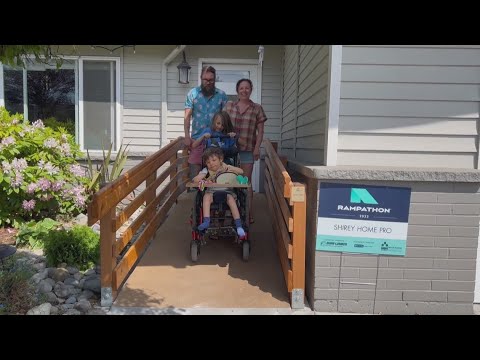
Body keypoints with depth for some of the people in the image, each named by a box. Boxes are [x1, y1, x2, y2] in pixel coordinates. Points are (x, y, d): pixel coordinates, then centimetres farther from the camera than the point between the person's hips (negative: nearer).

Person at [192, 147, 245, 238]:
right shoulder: (206, 170, 1)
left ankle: (239, 225, -31)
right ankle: (206, 221, -33)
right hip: (212, 192, 1)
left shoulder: (225, 167, 1)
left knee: (231, 199, -31)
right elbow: (194, 180, -10)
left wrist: (230, 168, -19)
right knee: (206, 196, -30)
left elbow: (241, 171, -4)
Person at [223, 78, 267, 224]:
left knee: (246, 180, 2)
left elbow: (260, 131, 1)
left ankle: (248, 212, 8)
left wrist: (257, 148, -8)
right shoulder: (229, 106, 6)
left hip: (248, 149, -2)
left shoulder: (257, 108, 2)